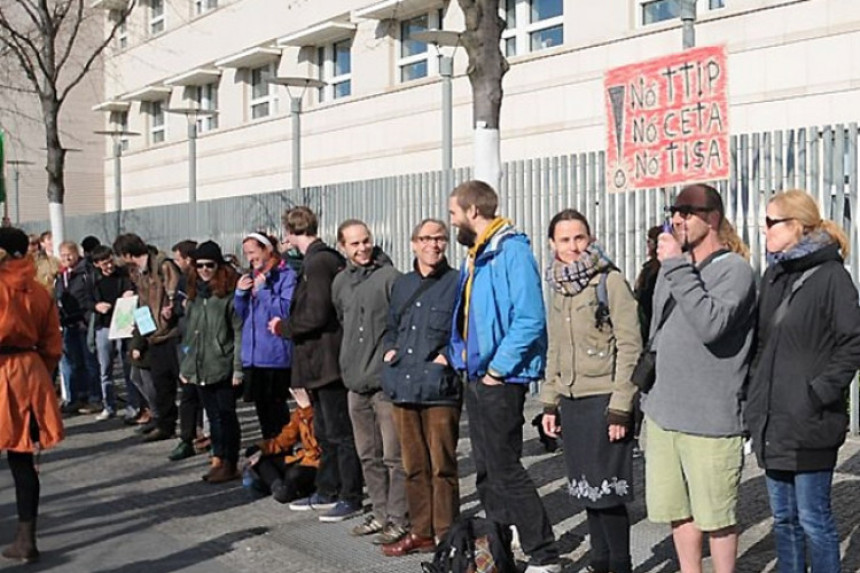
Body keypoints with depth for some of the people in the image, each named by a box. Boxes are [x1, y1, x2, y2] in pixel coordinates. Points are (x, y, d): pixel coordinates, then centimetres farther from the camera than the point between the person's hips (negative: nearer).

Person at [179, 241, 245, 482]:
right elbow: (190, 332, 18)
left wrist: (238, 367, -15)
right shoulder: (195, 294, 14)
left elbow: (239, 332, -12)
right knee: (213, 415, 12)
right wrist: (185, 365, 15)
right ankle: (218, 459, 18)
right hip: (199, 369, 7)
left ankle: (230, 463, 7)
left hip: (223, 367, -7)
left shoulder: (229, 292, -9)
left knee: (226, 415, 0)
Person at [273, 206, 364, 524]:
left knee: (340, 432, -2)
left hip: (326, 360, -10)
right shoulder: (326, 258, 13)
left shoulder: (318, 262, -17)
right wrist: (288, 326, 11)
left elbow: (315, 316, -22)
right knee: (325, 431, 18)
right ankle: (326, 492, 28)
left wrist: (284, 327, -7)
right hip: (321, 359, 10)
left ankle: (350, 498, 5)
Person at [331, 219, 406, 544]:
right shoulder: (340, 283, 12)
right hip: (355, 382, 7)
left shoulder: (390, 277, -8)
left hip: (386, 382, -7)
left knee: (393, 457, -3)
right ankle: (380, 513, 25)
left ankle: (398, 519, 6)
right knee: (368, 456, 14)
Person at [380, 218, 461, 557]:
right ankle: (421, 531, 21)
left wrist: (450, 355, -13)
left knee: (442, 465, -1)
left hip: (439, 388, -6)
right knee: (414, 465, 11)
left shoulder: (457, 283, 0)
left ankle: (444, 535, 9)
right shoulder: (402, 285, 18)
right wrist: (389, 349, 12)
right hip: (403, 386, 6)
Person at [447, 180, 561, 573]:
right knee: (487, 470, 14)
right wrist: (458, 358, 10)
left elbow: (530, 318, -23)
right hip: (475, 376, 9)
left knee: (505, 469, -6)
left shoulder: (511, 249, -15)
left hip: (500, 379, -9)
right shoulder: (475, 255, 14)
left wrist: (498, 370, -20)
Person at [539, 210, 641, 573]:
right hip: (570, 401, 7)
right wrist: (550, 403, 16)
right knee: (586, 488, 11)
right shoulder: (558, 287, 13)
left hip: (603, 400, -6)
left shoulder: (610, 281, -8)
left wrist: (620, 408, -15)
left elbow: (630, 347, -12)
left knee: (606, 489, -4)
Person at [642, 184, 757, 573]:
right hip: (662, 414, 7)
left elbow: (711, 325, -28)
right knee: (677, 510, 16)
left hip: (711, 420, -7)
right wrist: (650, 396, 19)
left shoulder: (733, 269, -10)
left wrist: (677, 266, -23)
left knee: (715, 516, 5)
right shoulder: (671, 268, 12)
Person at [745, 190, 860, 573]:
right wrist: (756, 398, 12)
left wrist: (820, 391, -16)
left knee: (812, 519, 1)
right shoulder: (773, 275, 12)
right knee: (784, 518, 15)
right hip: (772, 420, 7)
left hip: (809, 425, -7)